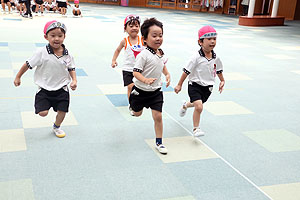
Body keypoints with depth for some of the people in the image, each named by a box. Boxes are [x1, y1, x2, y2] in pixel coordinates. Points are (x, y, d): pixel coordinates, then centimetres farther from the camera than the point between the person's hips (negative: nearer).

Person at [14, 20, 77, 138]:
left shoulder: (67, 55, -6)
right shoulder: (42, 53, -15)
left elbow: (71, 69, 7)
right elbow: (28, 64, -5)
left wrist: (74, 80, -10)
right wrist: (18, 77, 3)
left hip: (62, 89, 2)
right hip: (44, 89, -2)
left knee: (62, 111, 8)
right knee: (43, 113, -9)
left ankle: (56, 127, 40)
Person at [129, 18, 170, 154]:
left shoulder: (161, 53, -1)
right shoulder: (144, 55, -23)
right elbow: (136, 72, -24)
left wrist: (167, 74, 4)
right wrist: (146, 80, -41)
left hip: (156, 91, 4)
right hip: (141, 91, -4)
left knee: (158, 116, -2)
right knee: (137, 114, 18)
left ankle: (159, 143, 11)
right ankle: (133, 104, 57)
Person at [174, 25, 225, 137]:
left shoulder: (216, 59, -2)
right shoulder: (197, 57, -18)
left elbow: (219, 71, 18)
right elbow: (186, 71, -12)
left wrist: (222, 81, 23)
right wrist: (179, 85, -8)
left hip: (207, 87, 6)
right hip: (195, 85, -6)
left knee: (197, 104, 23)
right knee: (199, 106, -20)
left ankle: (185, 105, 59)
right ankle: (196, 129, -1)